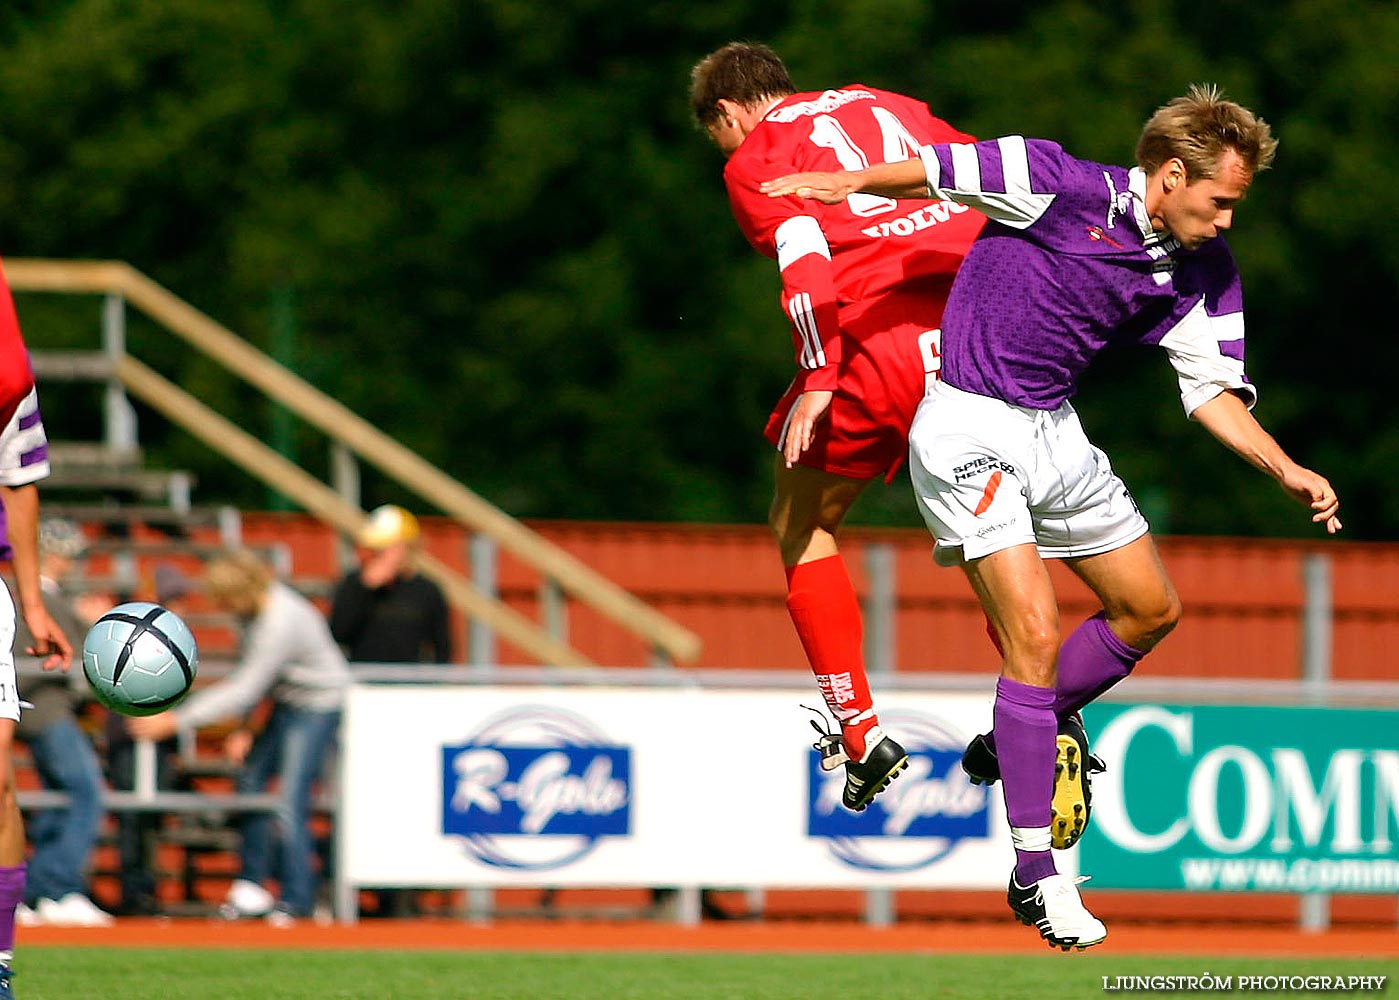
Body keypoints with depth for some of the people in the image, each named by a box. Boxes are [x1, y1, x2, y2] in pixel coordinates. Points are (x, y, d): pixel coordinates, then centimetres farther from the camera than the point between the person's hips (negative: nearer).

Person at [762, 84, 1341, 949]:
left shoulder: (1207, 270, -1)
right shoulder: (1065, 188, -20)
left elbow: (1212, 388, 5)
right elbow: (950, 170, -7)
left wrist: (1286, 471, -8)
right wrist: (851, 185, 7)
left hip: (1054, 431, 8)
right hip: (970, 430, -8)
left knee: (1151, 609, 13)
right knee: (1035, 633, -16)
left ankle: (1017, 741, 32)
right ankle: (1035, 873, -11)